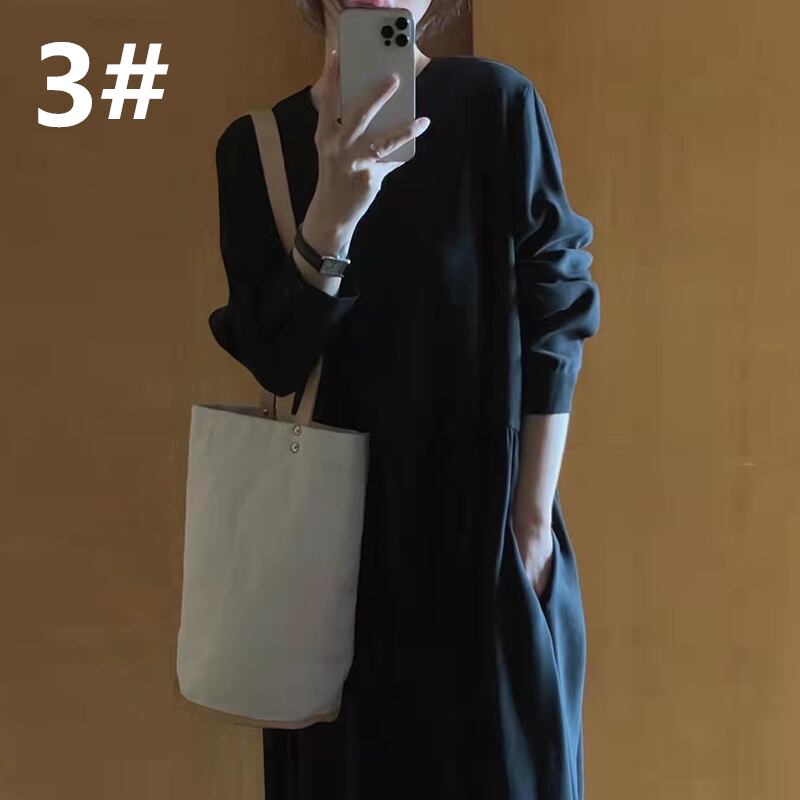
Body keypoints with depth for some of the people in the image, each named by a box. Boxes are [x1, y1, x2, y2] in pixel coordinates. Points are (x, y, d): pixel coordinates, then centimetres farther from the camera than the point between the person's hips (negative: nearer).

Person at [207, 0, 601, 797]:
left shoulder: (496, 103, -7)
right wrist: (334, 210, -23)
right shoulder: (256, 145, -1)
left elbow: (554, 322, -7)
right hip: (336, 517, 2)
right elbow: (273, 357, -8)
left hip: (483, 510, -2)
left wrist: (534, 518, -9)